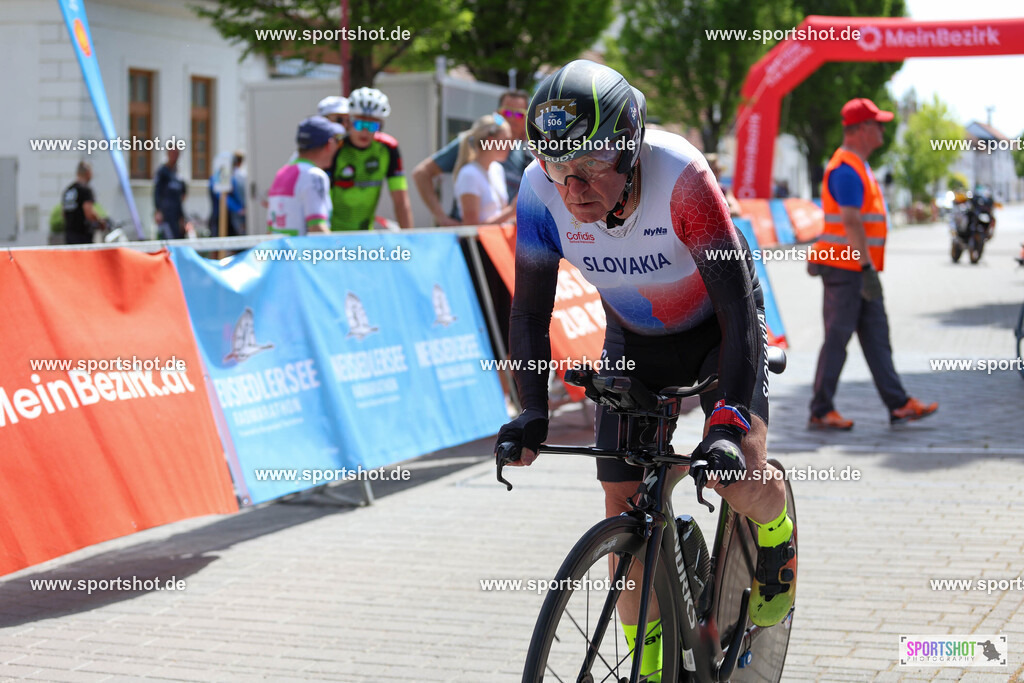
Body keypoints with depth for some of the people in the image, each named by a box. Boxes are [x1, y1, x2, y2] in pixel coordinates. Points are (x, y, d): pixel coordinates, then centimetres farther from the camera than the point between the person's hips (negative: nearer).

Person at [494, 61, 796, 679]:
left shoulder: (680, 176, -36)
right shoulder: (542, 191, -25)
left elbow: (738, 308, -34)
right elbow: (531, 313, -16)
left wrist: (729, 421, -43)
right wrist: (533, 411, -30)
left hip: (717, 326, -3)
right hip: (633, 339, 4)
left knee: (739, 476, -22)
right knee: (623, 504, -4)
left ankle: (777, 535, 16)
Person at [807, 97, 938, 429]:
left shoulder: (857, 166, 18)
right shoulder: (847, 169, -16)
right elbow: (851, 222, -23)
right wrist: (867, 268, -25)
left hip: (859, 267, 10)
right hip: (846, 266, -10)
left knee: (876, 336, 9)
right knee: (837, 339, -5)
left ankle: (898, 404, 11)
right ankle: (821, 412, 1)